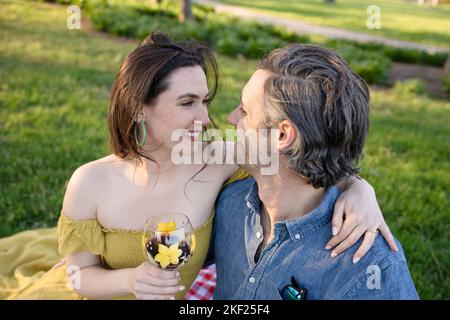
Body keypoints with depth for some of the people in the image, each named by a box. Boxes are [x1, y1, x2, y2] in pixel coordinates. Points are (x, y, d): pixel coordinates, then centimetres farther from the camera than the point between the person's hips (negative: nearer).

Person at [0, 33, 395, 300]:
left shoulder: (217, 163, -26)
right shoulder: (91, 182, -25)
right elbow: (80, 274, -14)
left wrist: (358, 188, -39)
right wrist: (130, 280, -35)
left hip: (179, 297, 1)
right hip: (103, 292, -1)